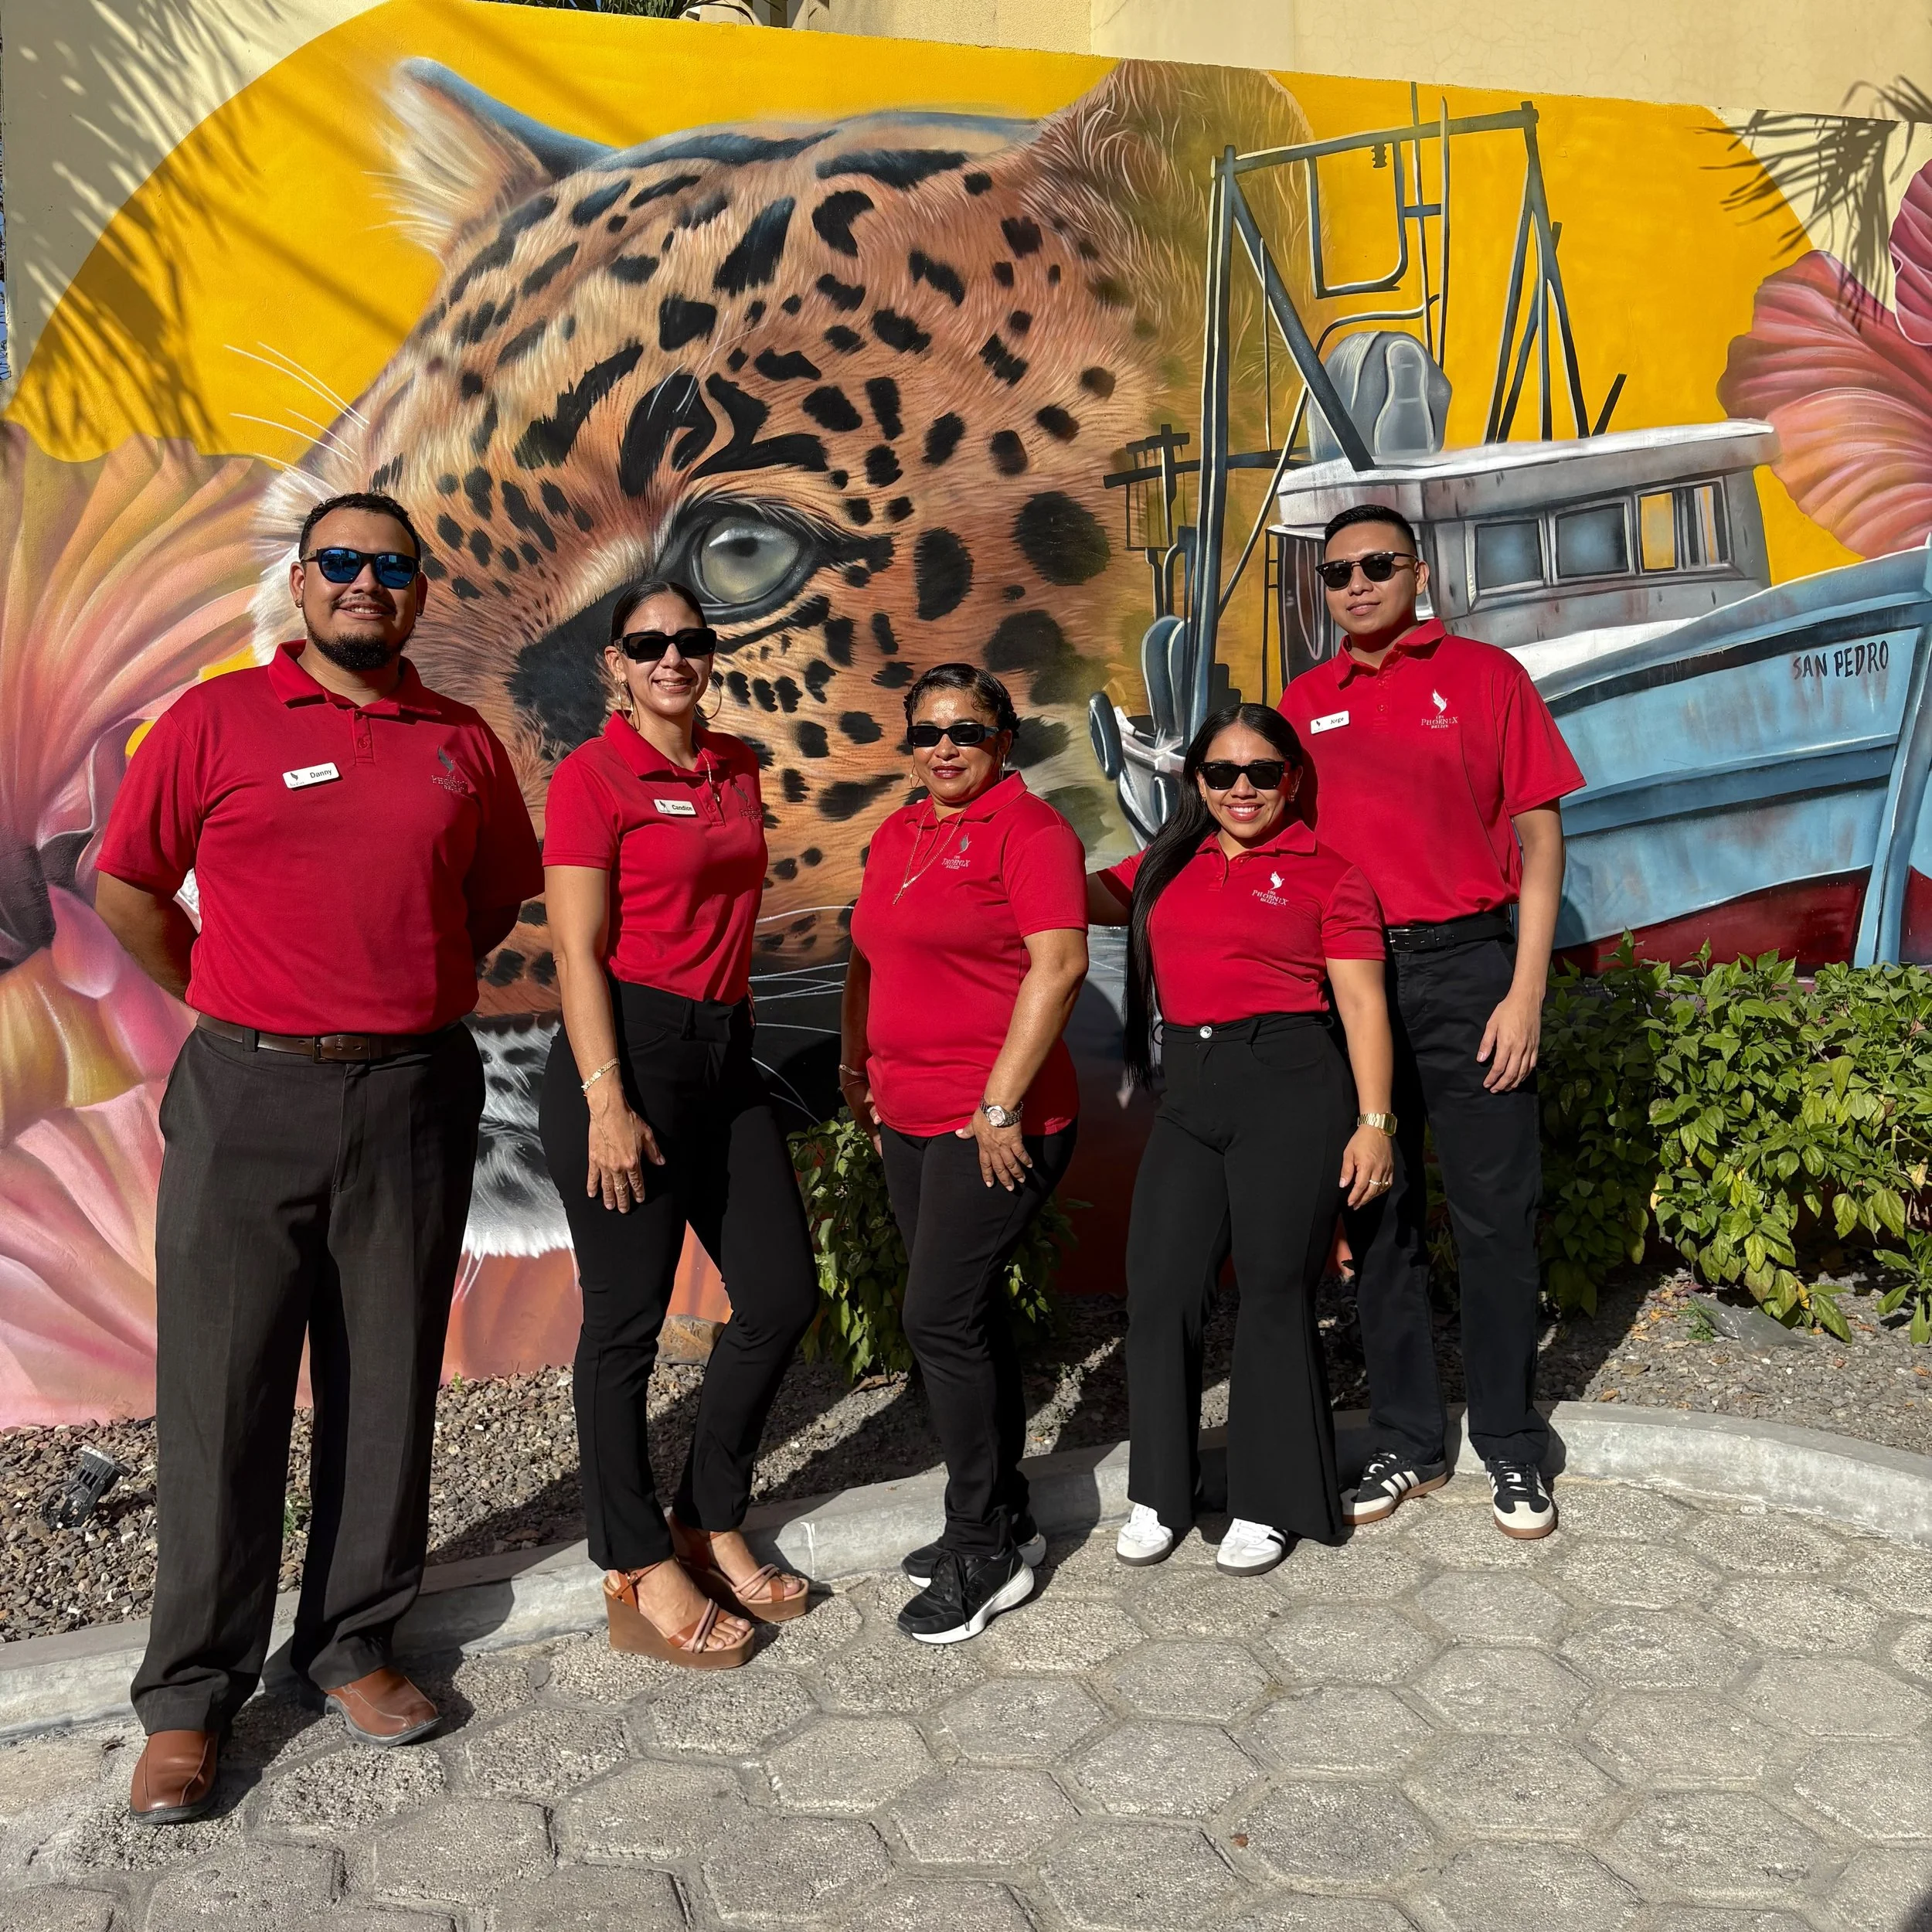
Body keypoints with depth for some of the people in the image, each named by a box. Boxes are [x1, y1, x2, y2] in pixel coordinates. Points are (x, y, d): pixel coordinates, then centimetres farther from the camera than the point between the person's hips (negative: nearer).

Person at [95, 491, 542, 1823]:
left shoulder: (463, 742, 8)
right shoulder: (216, 720, 1)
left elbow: (498, 897, 19)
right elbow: (127, 888, 6)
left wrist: (412, 994, 12)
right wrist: (236, 1009, 7)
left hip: (415, 1098, 3)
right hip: (248, 1096, -2)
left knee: (389, 1386, 10)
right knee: (223, 1393, 4)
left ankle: (352, 1642, 26)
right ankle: (192, 1691, 17)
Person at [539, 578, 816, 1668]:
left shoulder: (737, 766, 13)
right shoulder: (593, 776, -7)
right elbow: (579, 951, -11)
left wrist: (739, 1028, 18)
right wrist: (605, 1102, -17)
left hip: (725, 1051, 8)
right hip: (629, 1047, -7)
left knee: (783, 1295, 9)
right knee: (628, 1321, 2)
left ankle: (711, 1526, 27)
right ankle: (642, 1576, 16)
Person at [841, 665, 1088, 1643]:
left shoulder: (1028, 828, -9)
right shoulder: (897, 836, 15)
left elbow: (1058, 964, -18)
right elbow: (870, 962, 24)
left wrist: (1001, 1104, -20)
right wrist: (857, 1066, 17)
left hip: (997, 1126, -8)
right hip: (911, 1120, 8)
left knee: (941, 1318, -9)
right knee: (966, 1315, 14)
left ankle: (983, 1552, 6)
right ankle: (1004, 1522, 27)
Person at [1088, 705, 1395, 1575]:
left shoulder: (1326, 874, 2)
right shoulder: (1166, 868, 16)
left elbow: (1362, 1005, -2)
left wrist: (1373, 1120, -8)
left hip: (1291, 1087, -4)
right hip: (1190, 1095, 5)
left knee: (1276, 1296, 4)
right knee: (1159, 1291, 3)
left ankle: (1268, 1504, 20)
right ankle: (1159, 1495, 21)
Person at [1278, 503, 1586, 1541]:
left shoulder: (1484, 675, 2)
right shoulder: (1305, 702, 10)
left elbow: (1538, 833, 0)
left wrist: (1525, 992, -8)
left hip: (1465, 963, -3)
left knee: (1494, 1212, 3)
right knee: (1378, 1214, 9)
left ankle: (1512, 1448, 17)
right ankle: (1407, 1442, 22)